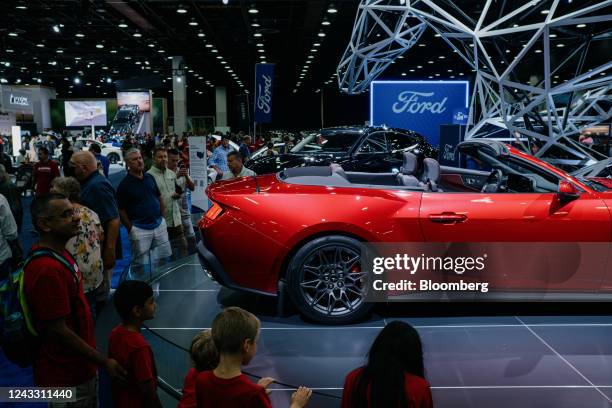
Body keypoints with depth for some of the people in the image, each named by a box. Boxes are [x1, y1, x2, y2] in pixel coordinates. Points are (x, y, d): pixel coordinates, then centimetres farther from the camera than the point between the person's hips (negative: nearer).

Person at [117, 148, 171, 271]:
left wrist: (162, 216, 11)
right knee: (141, 265, 1)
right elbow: (121, 210, -6)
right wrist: (131, 229, -8)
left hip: (159, 225, 5)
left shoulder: (150, 177, 7)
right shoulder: (124, 184, -9)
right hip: (140, 229, -5)